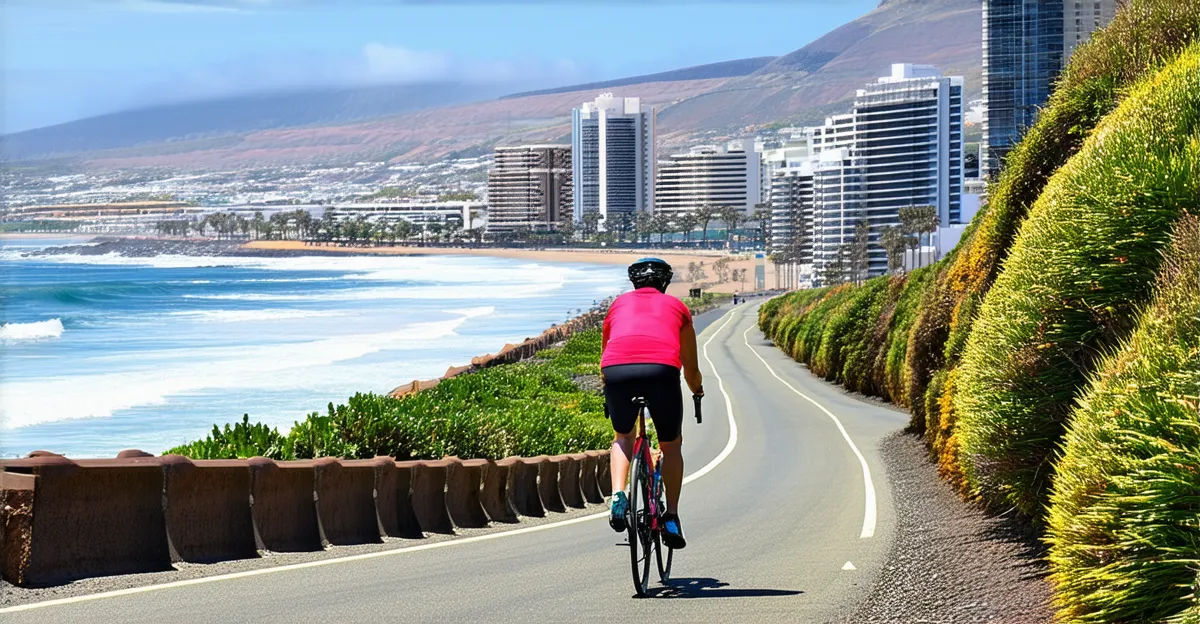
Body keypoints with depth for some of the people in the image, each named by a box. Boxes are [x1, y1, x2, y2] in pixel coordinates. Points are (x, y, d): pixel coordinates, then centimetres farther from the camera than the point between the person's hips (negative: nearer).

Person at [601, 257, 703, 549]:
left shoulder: (619, 305, 32)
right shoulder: (676, 306, 29)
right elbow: (691, 368, 37)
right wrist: (698, 391, 59)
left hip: (616, 370, 1)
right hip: (661, 369, -1)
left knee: (623, 437, 28)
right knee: (672, 446, 21)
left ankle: (618, 497, 7)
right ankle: (671, 518, 14)